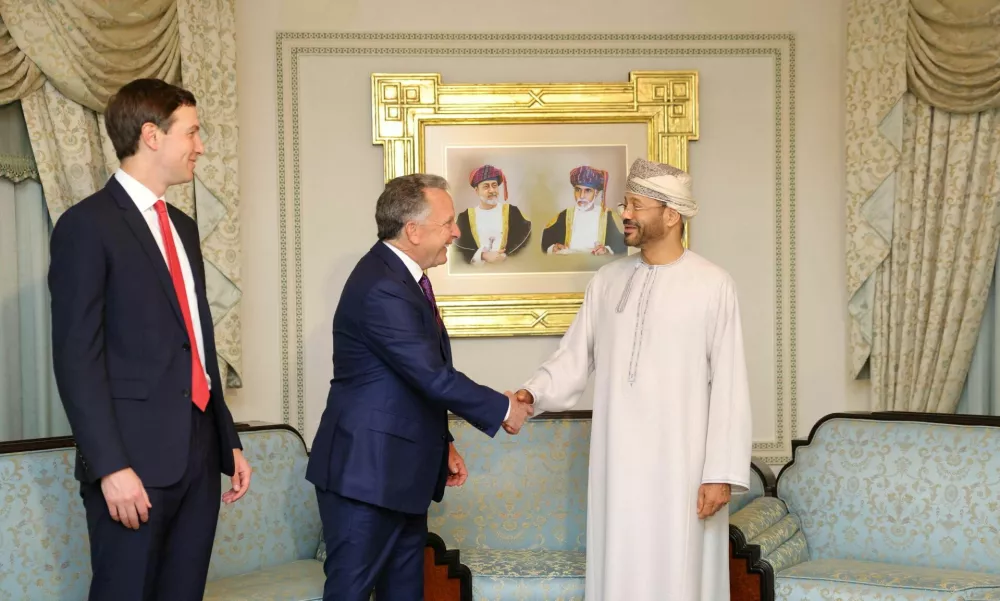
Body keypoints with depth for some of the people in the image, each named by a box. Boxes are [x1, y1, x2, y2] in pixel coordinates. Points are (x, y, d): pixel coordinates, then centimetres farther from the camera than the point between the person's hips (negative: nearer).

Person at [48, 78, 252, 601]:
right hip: (134, 459, -7)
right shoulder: (87, 226, -7)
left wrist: (228, 441, 17)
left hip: (198, 451, 7)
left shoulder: (182, 226, 18)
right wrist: (110, 467, -19)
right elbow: (77, 358, -13)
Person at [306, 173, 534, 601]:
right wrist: (503, 409, -9)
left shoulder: (401, 276, 10)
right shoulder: (381, 289, -22)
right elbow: (434, 377, -22)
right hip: (366, 473, -10)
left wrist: (443, 443, 16)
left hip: (399, 471, 10)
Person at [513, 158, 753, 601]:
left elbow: (729, 385, -7)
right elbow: (575, 357, 8)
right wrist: (533, 394, -11)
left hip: (681, 462, -4)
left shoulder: (713, 285, -6)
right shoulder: (607, 280, 7)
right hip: (617, 459, 4)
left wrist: (723, 471, -11)